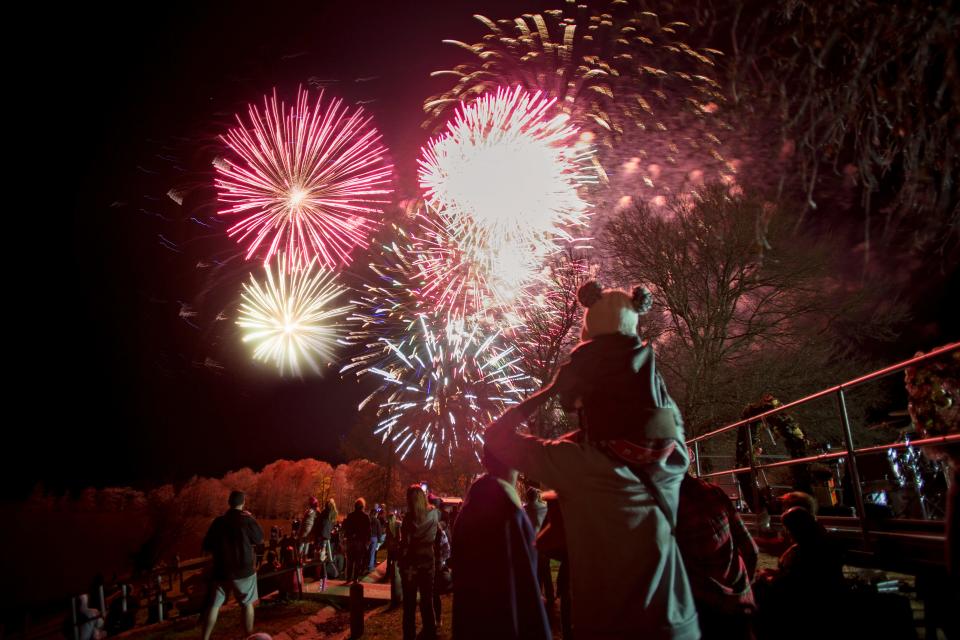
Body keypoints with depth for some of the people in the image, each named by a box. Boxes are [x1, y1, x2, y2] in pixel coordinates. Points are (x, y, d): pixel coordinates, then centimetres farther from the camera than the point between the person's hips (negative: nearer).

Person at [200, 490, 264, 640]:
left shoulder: (218, 521, -2)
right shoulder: (247, 520, -13)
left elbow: (207, 546, 6)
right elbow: (260, 539, 2)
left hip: (221, 570, 3)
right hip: (243, 570, -2)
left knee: (214, 605, 12)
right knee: (247, 604, 12)